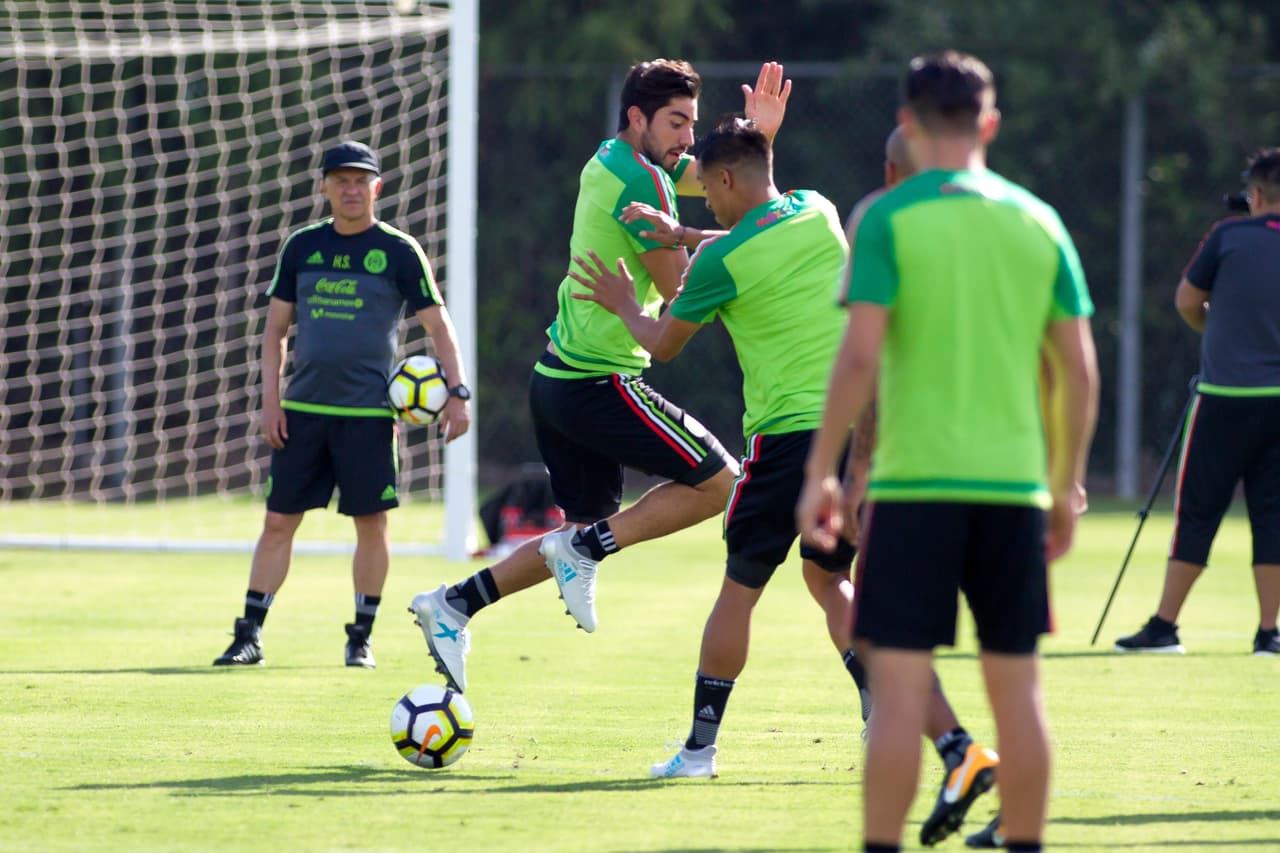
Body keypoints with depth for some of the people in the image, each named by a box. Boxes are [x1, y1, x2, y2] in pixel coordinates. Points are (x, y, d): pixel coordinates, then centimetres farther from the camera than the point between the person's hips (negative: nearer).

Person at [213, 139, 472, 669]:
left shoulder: (399, 252, 0)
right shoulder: (302, 247, 8)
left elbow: (438, 325, 1)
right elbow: (276, 326, 13)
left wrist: (458, 393, -9)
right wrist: (270, 400, 4)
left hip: (368, 411, -3)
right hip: (303, 407, 3)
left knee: (371, 522, 0)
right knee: (278, 521, 1)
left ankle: (361, 639, 11)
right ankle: (249, 636, 5)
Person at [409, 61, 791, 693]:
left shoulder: (611, 161, 14)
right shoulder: (642, 181, -15)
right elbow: (678, 289, -14)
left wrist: (760, 135, 1)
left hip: (558, 379, 10)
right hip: (600, 382, -10)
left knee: (591, 529, 17)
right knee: (717, 481, -5)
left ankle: (454, 604, 13)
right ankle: (584, 549, -7)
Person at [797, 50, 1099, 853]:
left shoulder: (890, 219, -4)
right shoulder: (1037, 222, 8)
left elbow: (860, 358, -11)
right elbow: (1080, 372, 7)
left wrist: (821, 472, -5)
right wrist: (1068, 485, 17)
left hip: (914, 484, -3)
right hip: (1014, 485, 3)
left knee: (900, 686, -3)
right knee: (1017, 688, 8)